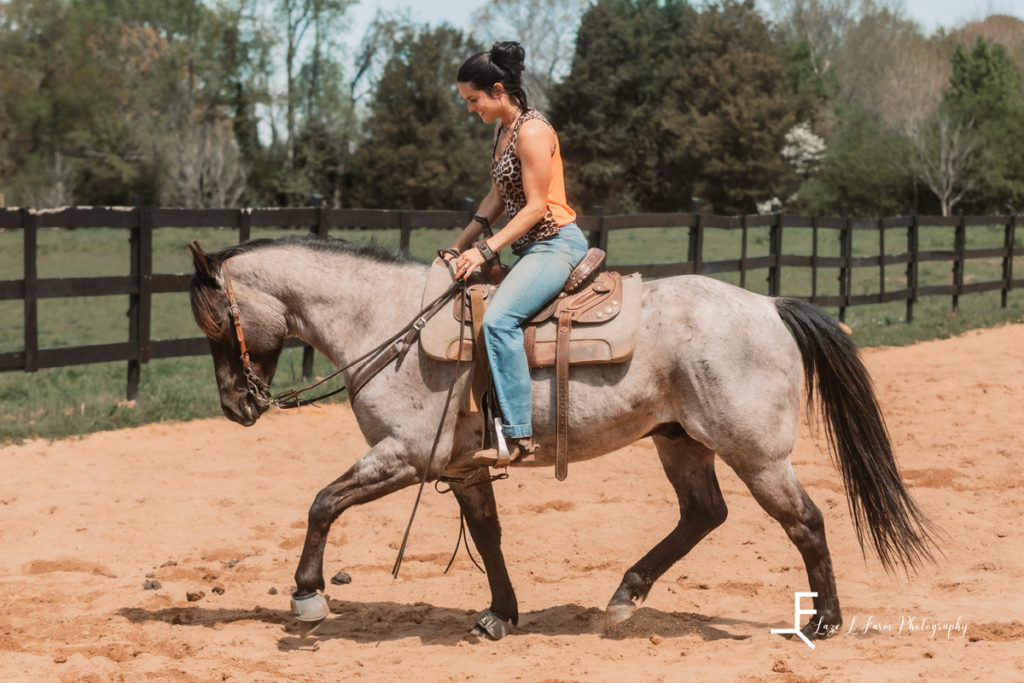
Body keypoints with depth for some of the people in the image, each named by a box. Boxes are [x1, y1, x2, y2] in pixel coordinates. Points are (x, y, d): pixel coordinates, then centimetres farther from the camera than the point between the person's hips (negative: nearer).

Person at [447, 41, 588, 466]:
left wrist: (485, 250, -22)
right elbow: (498, 195, 20)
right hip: (530, 249, 11)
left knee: (499, 319, -29)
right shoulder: (502, 130, 14)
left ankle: (518, 434, -31)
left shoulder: (532, 132, -15)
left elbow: (535, 207, -19)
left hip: (556, 242, -11)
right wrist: (461, 246, 13)